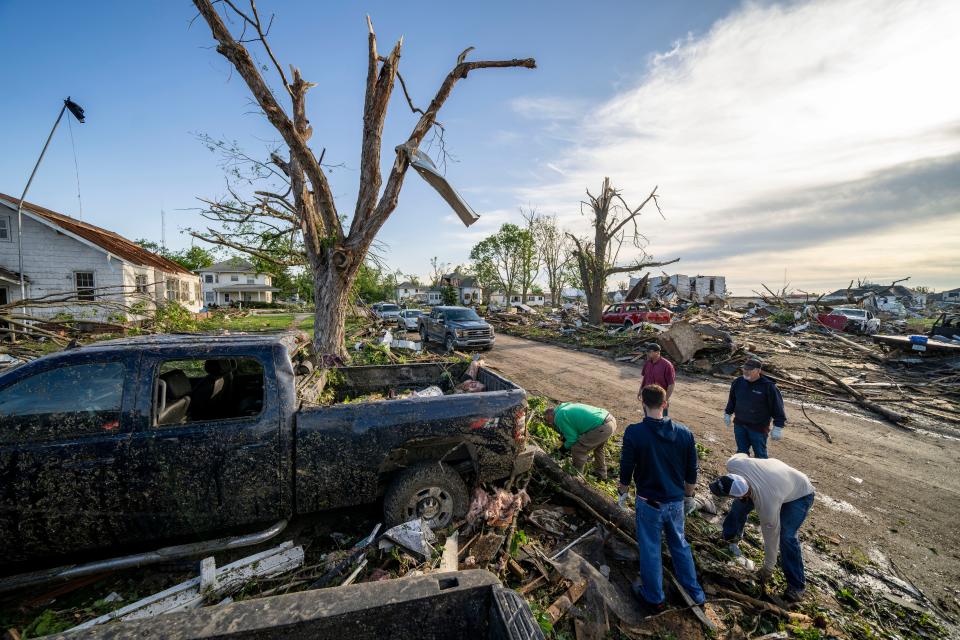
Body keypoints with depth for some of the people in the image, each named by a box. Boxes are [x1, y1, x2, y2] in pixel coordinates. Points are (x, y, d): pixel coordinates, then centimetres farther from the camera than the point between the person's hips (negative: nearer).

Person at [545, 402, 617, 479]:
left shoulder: (559, 417, -5)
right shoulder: (567, 406, 22)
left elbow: (572, 438, -4)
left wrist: (565, 447, 15)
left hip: (603, 428, -10)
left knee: (577, 449, 2)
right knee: (597, 447, 33)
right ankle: (601, 474, 48)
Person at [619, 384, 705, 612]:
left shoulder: (634, 433, -22)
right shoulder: (684, 432, -10)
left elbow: (626, 469, -12)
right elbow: (691, 473, 1)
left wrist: (622, 492, 6)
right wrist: (688, 495, 17)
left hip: (649, 503, -4)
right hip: (676, 502, 4)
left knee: (650, 550, 15)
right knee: (680, 545, 26)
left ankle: (654, 598, 33)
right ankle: (695, 593, 41)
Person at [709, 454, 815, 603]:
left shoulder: (768, 507, -41)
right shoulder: (733, 464, -36)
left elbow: (771, 537, -25)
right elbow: (741, 455, -10)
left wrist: (768, 568, -7)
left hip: (800, 494, -6)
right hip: (777, 477, 6)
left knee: (786, 536, -20)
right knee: (739, 506, 3)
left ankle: (796, 585, 1)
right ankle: (731, 538, 30)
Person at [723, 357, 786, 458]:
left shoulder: (768, 386, -17)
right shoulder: (738, 382, -3)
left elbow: (777, 407, -11)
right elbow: (732, 400, 14)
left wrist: (778, 427, -11)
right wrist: (728, 413, 18)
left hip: (758, 428, -4)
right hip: (739, 425, 4)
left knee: (760, 454, 11)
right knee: (741, 452, 17)